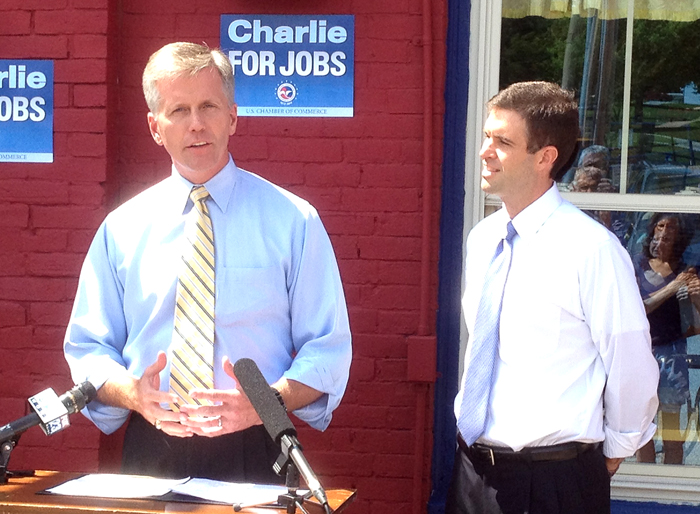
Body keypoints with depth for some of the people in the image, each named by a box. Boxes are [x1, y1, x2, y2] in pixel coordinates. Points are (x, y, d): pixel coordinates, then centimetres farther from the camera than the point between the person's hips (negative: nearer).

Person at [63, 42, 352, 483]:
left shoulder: (293, 221, 0)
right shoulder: (123, 229, 6)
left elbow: (329, 350, -1)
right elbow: (89, 349, 9)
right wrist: (133, 393, -13)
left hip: (253, 454, -1)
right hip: (151, 453, 2)